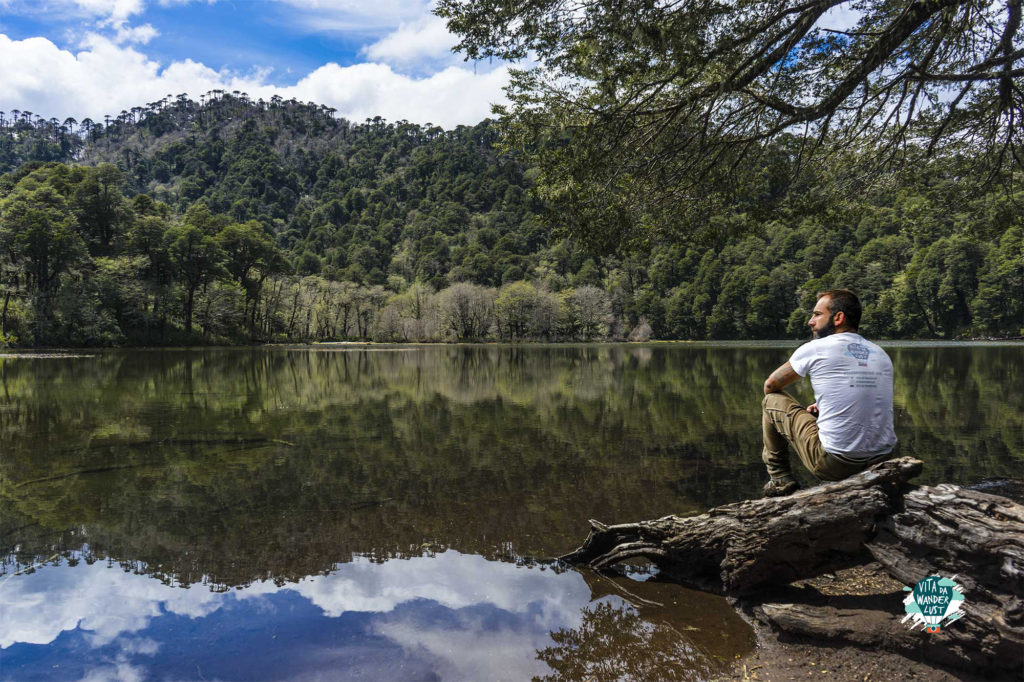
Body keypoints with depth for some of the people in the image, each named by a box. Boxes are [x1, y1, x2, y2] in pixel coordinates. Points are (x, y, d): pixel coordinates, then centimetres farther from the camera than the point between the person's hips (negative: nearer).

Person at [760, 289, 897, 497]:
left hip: (835, 463, -6)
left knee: (772, 400, 12)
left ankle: (780, 479, 18)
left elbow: (770, 386, 9)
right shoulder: (882, 355, 10)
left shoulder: (815, 349, -6)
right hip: (881, 461, 6)